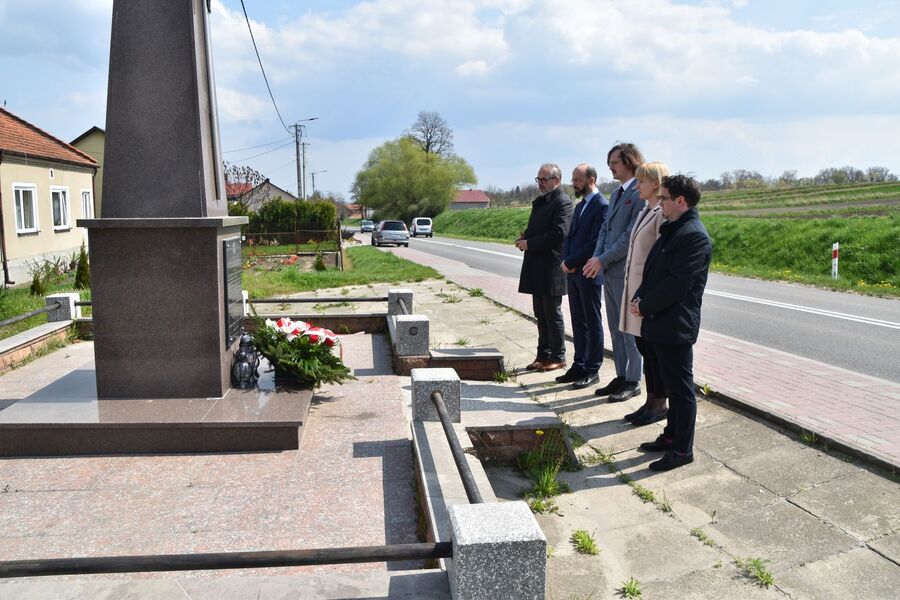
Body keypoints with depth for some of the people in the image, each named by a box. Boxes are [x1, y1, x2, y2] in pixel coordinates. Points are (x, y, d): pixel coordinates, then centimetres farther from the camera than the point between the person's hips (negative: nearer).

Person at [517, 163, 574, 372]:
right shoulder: (539, 202, 17)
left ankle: (558, 357, 10)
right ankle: (543, 355, 22)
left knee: (552, 314, 0)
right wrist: (525, 237, 2)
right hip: (537, 268, 9)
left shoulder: (562, 202, -11)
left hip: (551, 269, -9)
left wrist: (529, 244, -16)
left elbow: (558, 234, -20)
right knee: (541, 315, 13)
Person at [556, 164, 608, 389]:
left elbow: (595, 242, -19)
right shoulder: (580, 206, 16)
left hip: (589, 275, -8)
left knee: (592, 323, 2)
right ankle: (579, 366, 21)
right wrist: (565, 261, -1)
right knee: (578, 322, 13)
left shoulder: (602, 206, -13)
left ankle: (592, 370, 9)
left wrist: (571, 262, -15)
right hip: (573, 273, 8)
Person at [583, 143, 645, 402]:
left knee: (630, 328, 1)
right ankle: (621, 376, 24)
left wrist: (602, 260, -16)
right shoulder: (617, 193, 16)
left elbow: (632, 235, -19)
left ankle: (633, 381, 12)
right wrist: (596, 259, 2)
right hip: (609, 271, 9)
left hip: (627, 271, -9)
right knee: (616, 328, 14)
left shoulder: (640, 193, -13)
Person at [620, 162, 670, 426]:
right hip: (635, 286, 9)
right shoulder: (646, 211, 14)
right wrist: (630, 284, 15)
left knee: (653, 349, 1)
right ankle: (651, 402, 25)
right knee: (644, 347, 14)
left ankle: (659, 404, 14)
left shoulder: (662, 213, -14)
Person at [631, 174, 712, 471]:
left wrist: (645, 306, -14)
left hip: (675, 326, -9)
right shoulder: (671, 230, 14)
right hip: (659, 323, 9)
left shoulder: (694, 235, -17)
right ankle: (672, 435, 32)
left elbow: (677, 284, -22)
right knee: (673, 385, 20)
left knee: (681, 388, 2)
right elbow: (652, 270, 16)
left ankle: (682, 449, 12)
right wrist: (639, 299, 1)